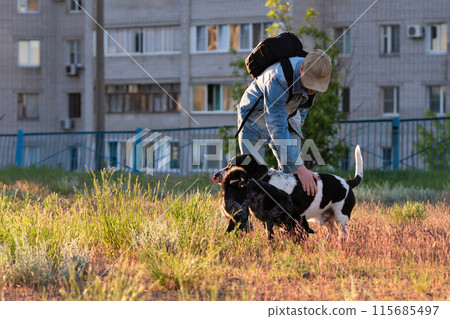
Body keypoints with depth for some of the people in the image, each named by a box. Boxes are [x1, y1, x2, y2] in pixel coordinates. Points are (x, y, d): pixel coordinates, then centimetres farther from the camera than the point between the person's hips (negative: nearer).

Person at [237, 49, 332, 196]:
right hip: (255, 118, -6)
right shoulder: (277, 80, -41)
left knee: (290, 172, -4)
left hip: (287, 117, 6)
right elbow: (278, 130, -40)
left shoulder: (316, 75, -19)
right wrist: (300, 168, -42)